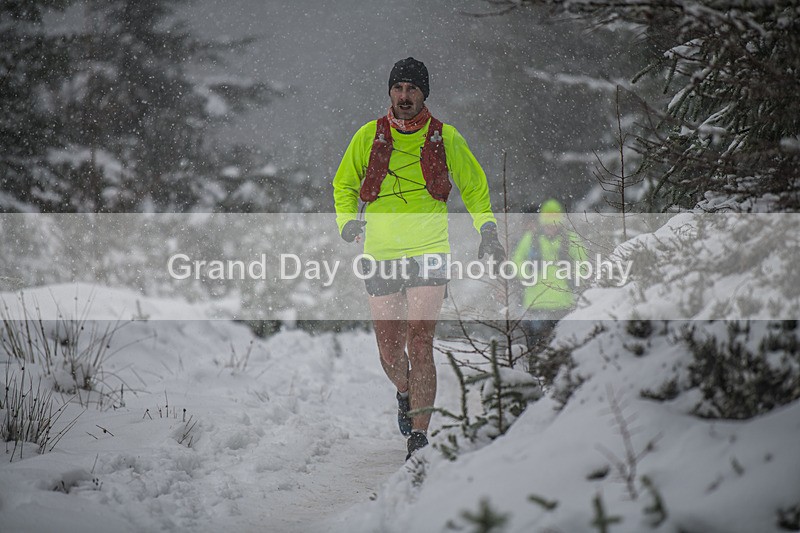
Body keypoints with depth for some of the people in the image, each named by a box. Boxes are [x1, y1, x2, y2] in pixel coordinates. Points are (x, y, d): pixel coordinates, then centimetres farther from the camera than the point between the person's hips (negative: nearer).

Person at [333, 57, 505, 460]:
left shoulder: (445, 138, 3)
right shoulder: (369, 136, 5)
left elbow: (474, 186, 18)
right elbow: (344, 185, 20)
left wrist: (487, 231, 6)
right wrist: (347, 220, 3)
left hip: (429, 250, -2)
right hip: (380, 253, 2)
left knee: (420, 346, -14)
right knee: (389, 349, 5)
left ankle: (419, 436, -14)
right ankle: (405, 393, 39)